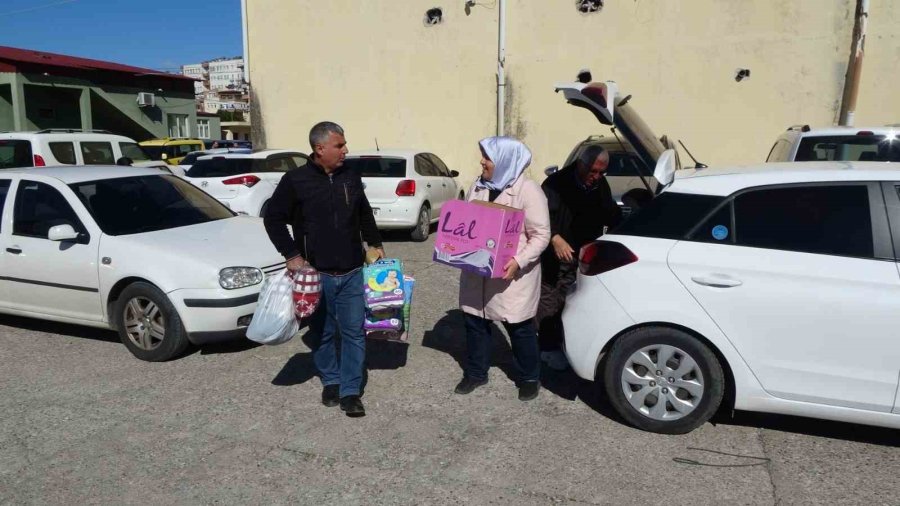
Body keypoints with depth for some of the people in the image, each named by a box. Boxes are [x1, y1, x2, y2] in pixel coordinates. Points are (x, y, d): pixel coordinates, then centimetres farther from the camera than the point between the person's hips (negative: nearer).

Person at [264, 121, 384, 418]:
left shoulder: (351, 178, 5)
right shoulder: (296, 181, -8)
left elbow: (364, 215, 19)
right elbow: (273, 219, -2)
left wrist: (376, 244, 16)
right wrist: (291, 254, -8)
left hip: (352, 273, 3)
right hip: (317, 274, -3)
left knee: (354, 331, 2)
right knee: (322, 333, 11)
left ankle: (350, 390, 12)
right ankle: (331, 381, 31)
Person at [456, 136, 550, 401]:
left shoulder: (528, 191, -13)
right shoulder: (478, 187, 7)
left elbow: (541, 235, -14)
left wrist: (519, 261, -26)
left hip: (512, 275, -6)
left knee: (519, 327, 6)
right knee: (475, 321, 13)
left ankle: (529, 378, 26)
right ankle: (475, 373, 31)